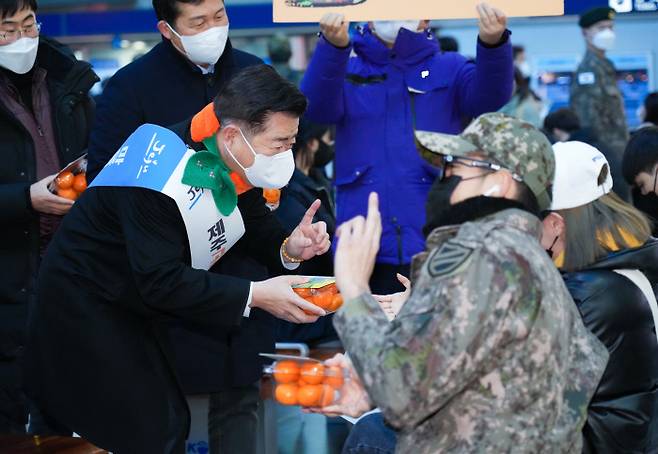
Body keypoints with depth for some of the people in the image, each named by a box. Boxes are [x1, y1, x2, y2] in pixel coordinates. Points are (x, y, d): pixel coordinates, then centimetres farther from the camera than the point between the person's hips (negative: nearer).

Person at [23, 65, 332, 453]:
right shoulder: (162, 180, -31)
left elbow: (258, 228, 6)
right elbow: (161, 282, -31)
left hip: (143, 311, 8)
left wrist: (289, 248, -17)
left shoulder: (240, 162, -7)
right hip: (88, 312, -8)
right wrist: (255, 295, -31)